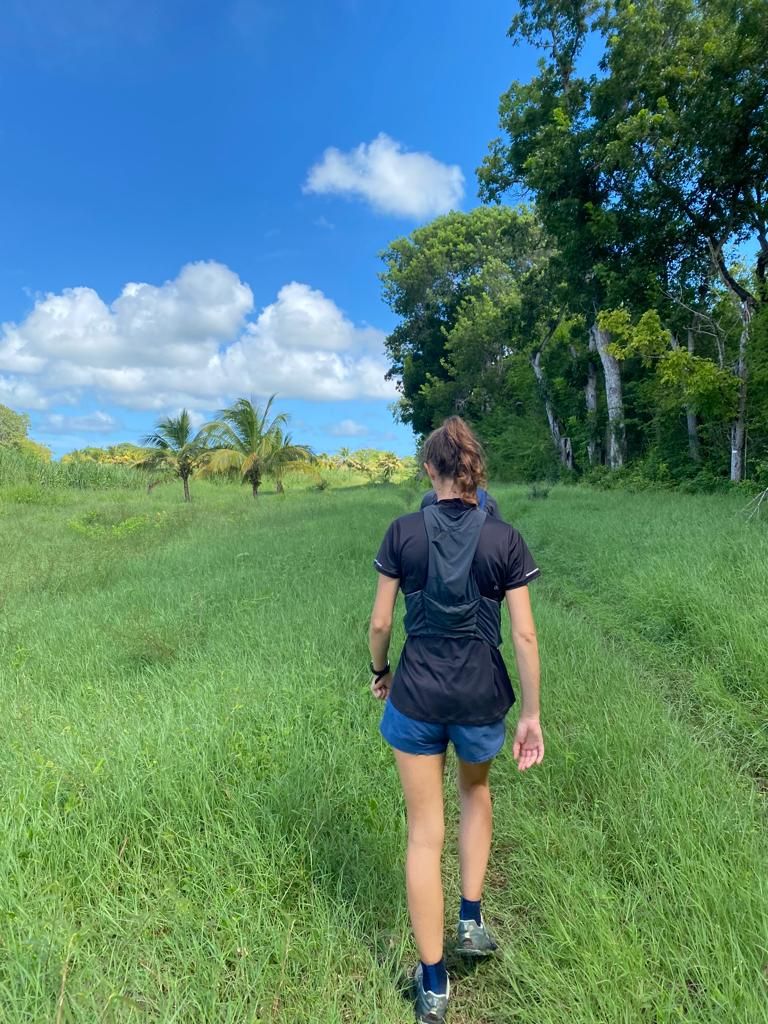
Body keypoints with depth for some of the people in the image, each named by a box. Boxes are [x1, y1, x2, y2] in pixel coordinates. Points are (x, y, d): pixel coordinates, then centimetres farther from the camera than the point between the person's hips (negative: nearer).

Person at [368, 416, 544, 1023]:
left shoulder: (403, 532, -9)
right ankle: (471, 923, 39)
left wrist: (379, 671, 14)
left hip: (416, 694, -1)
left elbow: (380, 622, -5)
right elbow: (524, 635, -8)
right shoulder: (504, 538, -9)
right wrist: (532, 716, 1)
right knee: (476, 789, 32)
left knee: (425, 832, 14)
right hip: (481, 696, 1)